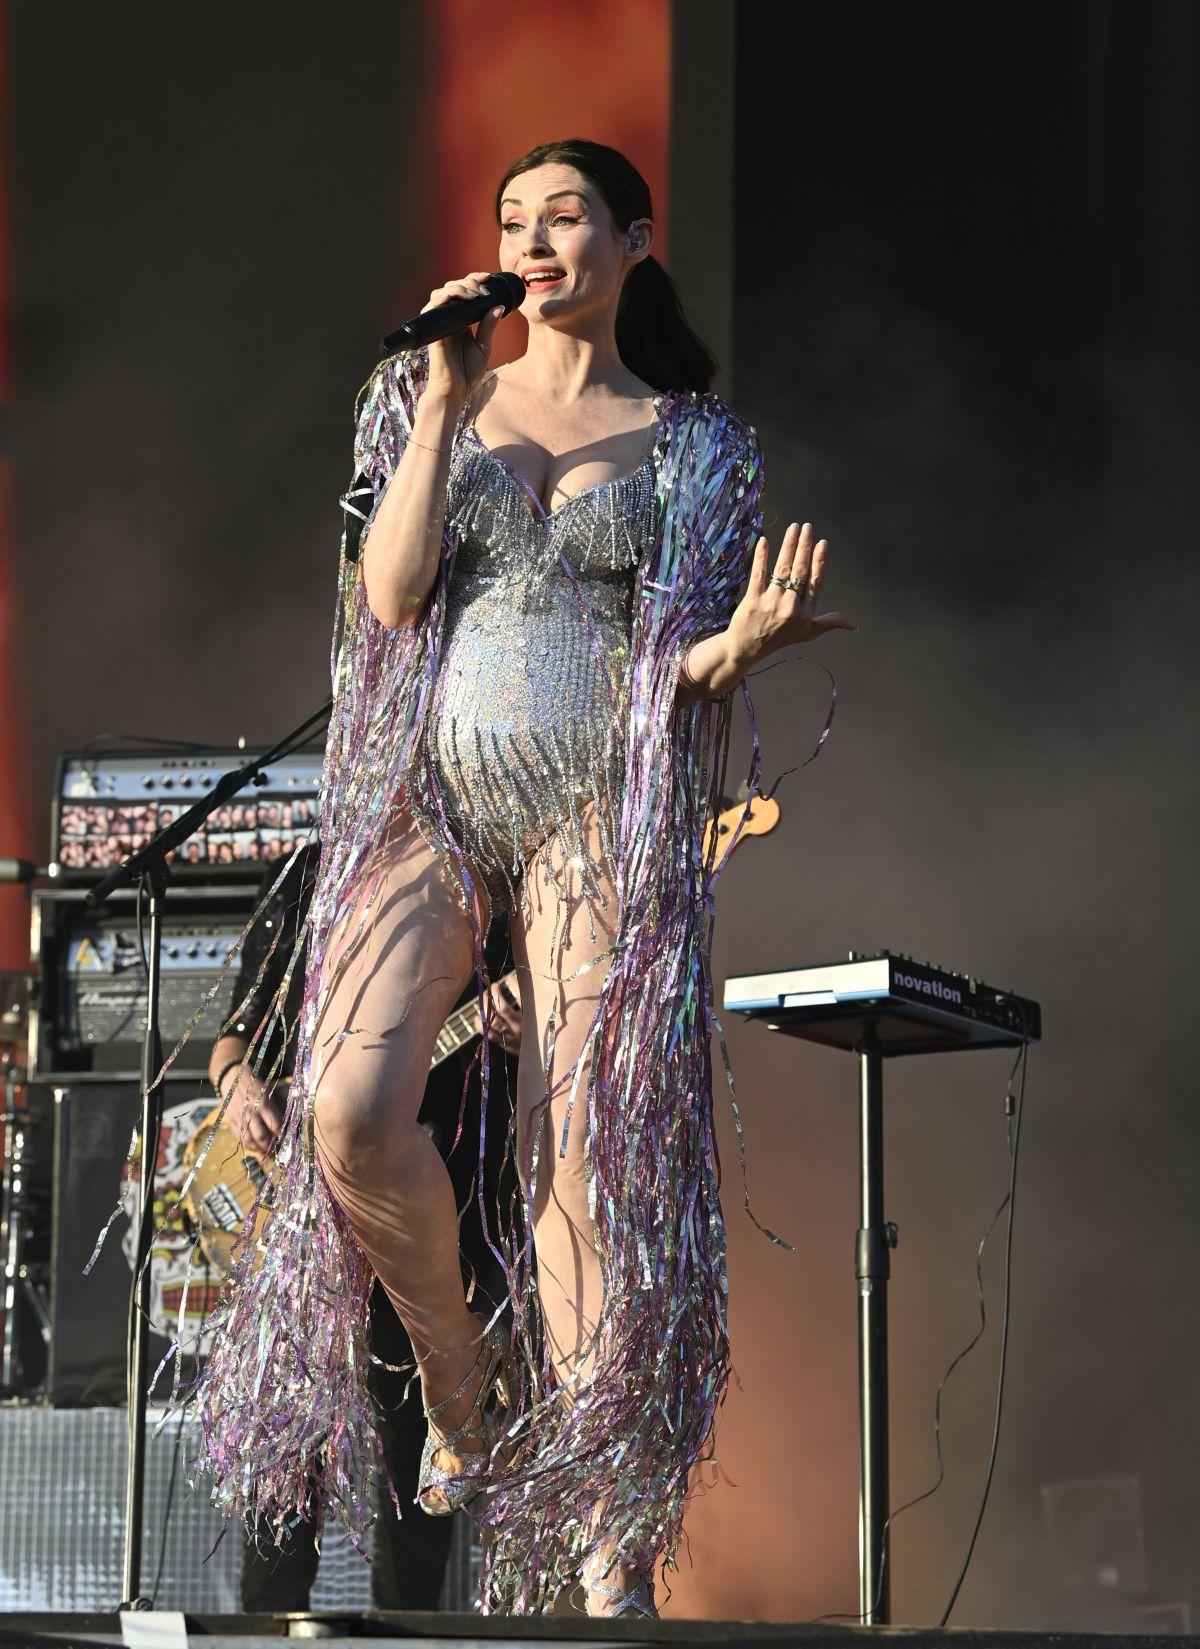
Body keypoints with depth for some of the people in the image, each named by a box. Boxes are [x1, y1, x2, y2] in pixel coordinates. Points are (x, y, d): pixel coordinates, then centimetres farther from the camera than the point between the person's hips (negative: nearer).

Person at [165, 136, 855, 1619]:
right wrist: (446, 405, -6)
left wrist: (748, 640, -16)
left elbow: (684, 667, 7)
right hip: (428, 797, 1)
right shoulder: (423, 395, 13)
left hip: (602, 815, -1)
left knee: (591, 1156, -11)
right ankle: (457, 1377, 7)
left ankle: (606, 1552, -9)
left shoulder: (694, 442, 11)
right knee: (350, 1105, -21)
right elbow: (389, 594, -1)